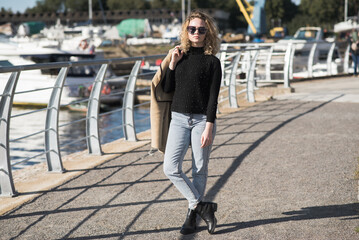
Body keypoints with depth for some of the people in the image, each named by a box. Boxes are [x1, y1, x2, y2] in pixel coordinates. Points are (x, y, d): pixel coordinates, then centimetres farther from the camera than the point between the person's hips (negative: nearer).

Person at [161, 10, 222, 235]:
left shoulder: (212, 62, -3)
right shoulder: (179, 55, 9)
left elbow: (213, 98, -7)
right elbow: (167, 89, 8)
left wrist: (209, 127, -14)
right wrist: (172, 64, -3)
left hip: (202, 119, -3)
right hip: (179, 118, 4)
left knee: (200, 170, 3)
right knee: (171, 168, -9)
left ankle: (193, 215, 16)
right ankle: (202, 206, 2)